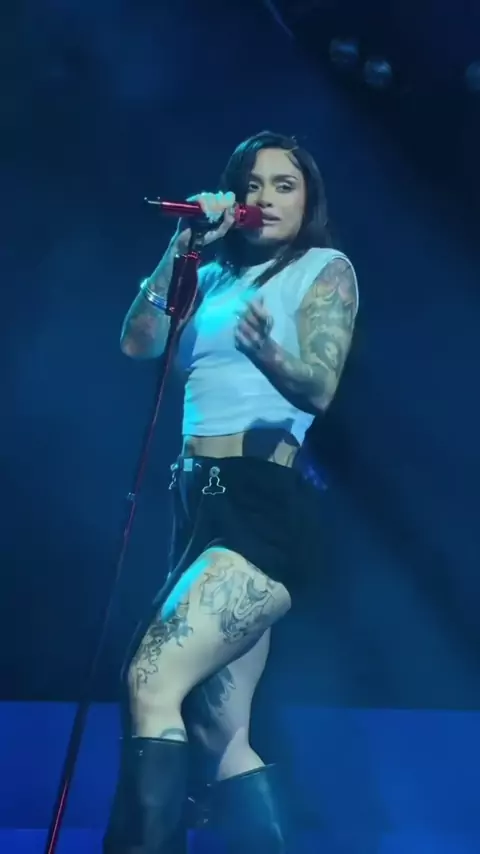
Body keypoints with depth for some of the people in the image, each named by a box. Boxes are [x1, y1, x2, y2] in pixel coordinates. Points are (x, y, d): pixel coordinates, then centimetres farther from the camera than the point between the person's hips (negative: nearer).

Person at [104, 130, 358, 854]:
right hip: (201, 501, 7)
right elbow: (138, 343, 6)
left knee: (152, 681, -23)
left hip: (265, 503, -7)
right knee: (223, 736, 5)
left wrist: (266, 348, -28)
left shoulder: (325, 269, 5)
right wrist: (182, 247, -1)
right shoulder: (214, 277, 21)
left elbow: (320, 387, -7)